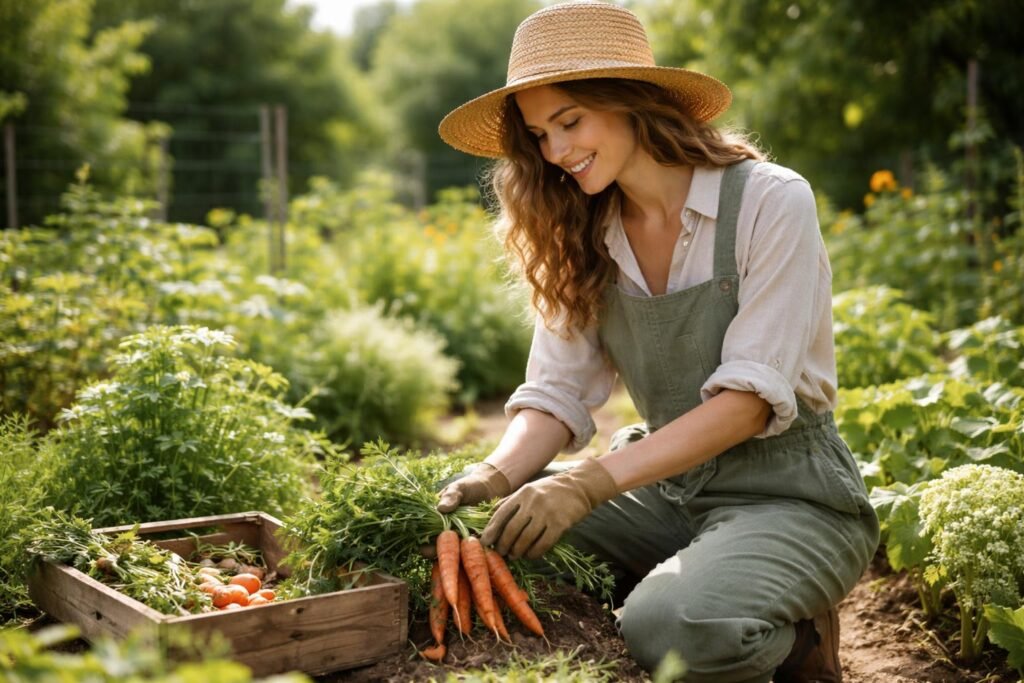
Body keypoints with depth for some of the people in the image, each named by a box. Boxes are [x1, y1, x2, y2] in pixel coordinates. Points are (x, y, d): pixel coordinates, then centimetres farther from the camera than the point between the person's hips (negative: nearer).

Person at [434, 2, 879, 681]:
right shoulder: (583, 239, 3)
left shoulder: (771, 203, -14)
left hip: (788, 495, -5)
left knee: (668, 627, -32)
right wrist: (499, 474, -23)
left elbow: (751, 397, -20)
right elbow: (558, 392, -2)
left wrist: (592, 481, -30)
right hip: (664, 485, 6)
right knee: (512, 536, -16)